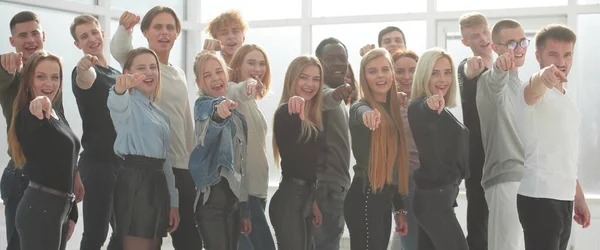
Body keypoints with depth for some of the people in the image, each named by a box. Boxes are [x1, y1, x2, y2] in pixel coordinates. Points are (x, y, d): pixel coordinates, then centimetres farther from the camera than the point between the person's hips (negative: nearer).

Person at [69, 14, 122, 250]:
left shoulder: (117, 74, 15)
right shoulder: (86, 71, -10)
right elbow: (85, 80, -37)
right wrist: (83, 70, -57)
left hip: (123, 161, 8)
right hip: (97, 162, -8)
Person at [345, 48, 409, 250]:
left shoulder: (393, 109, 15)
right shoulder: (360, 107, -7)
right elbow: (362, 113, -35)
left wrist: (399, 208, 18)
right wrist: (368, 114, -59)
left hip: (385, 199, 8)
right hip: (365, 199, -8)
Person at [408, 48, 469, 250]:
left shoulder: (439, 109, 16)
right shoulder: (421, 107, -15)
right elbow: (423, 114, -41)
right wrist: (430, 105, -63)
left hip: (440, 195, 10)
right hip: (433, 197, -10)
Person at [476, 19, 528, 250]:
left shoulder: (519, 84, 19)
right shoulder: (491, 80, -10)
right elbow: (495, 80, -37)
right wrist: (500, 68, -58)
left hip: (526, 179, 9)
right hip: (506, 179, -9)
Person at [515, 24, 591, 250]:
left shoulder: (565, 96, 17)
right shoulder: (538, 91, -10)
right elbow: (533, 89, -37)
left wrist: (578, 197, 23)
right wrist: (542, 77, -60)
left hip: (564, 197, 9)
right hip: (539, 197, -9)